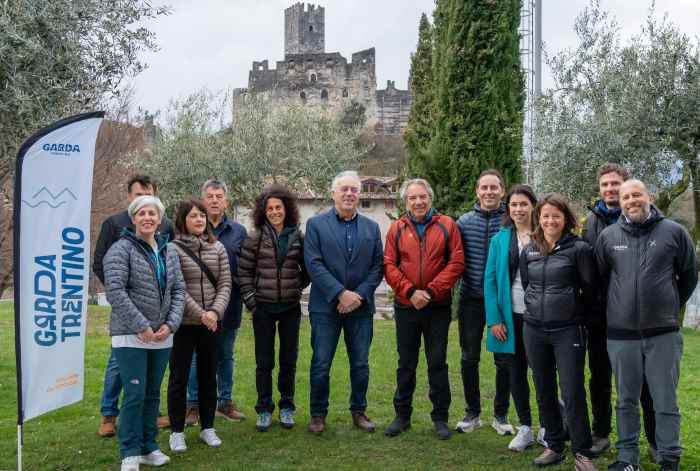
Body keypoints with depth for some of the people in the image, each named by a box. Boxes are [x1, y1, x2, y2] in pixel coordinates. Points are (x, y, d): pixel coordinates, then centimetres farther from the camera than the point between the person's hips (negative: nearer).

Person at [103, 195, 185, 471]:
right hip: (131, 336, -5)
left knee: (153, 394, 13)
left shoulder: (168, 252, 10)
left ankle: (148, 447, 25)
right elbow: (115, 291, -15)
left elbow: (178, 290, 9)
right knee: (135, 394, -4)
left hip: (162, 337, 5)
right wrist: (141, 326, -17)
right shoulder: (121, 249, -7)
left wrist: (171, 324, -5)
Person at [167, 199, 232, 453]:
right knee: (179, 377, 5)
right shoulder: (173, 249, -6)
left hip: (211, 323, 4)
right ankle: (177, 431, 17)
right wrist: (200, 314, -18)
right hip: (184, 324, -4)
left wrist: (215, 311, -13)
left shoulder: (218, 248, 7)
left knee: (208, 375, 12)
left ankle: (207, 427, 25)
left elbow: (225, 284, 2)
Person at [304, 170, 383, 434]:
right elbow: (313, 264, -9)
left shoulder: (371, 227, 9)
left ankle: (359, 411, 26)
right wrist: (341, 293, -16)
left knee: (360, 364, 10)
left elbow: (377, 266, 4)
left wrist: (359, 295, -10)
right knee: (321, 364, 4)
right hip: (325, 306, -2)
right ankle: (318, 414, 19)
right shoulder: (316, 224, 0)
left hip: (360, 306, 3)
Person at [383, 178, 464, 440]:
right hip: (405, 307, 1)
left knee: (437, 362, 7)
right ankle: (402, 415, 23)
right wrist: (410, 292, -14)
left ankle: (440, 417, 18)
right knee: (406, 363, 11)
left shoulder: (447, 225, 0)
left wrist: (431, 291, -14)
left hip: (438, 306, -1)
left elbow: (456, 262, -7)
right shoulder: (397, 229, 4)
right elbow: (389, 266, -2)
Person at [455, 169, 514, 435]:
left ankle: (501, 415, 23)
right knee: (469, 359, 10)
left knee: (504, 360, 7)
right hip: (471, 300, 2)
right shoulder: (464, 221, 3)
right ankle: (472, 413, 25)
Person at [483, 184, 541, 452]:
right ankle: (525, 427, 24)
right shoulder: (500, 239, 3)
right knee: (516, 371, 10)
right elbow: (490, 280, 0)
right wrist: (494, 319, -7)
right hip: (511, 316, 2)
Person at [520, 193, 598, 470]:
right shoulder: (528, 251, 7)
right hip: (534, 330, 5)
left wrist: (573, 314, 6)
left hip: (568, 331, -5)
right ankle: (554, 446, 25)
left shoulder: (579, 249, -6)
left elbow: (590, 289, -1)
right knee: (544, 392, 12)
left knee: (572, 393, -6)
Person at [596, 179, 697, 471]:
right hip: (621, 333, 2)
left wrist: (671, 306, 14)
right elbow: (599, 277, 14)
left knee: (666, 403, 7)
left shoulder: (674, 232, -2)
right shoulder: (608, 236, 2)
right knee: (626, 401, 12)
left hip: (663, 332, -1)